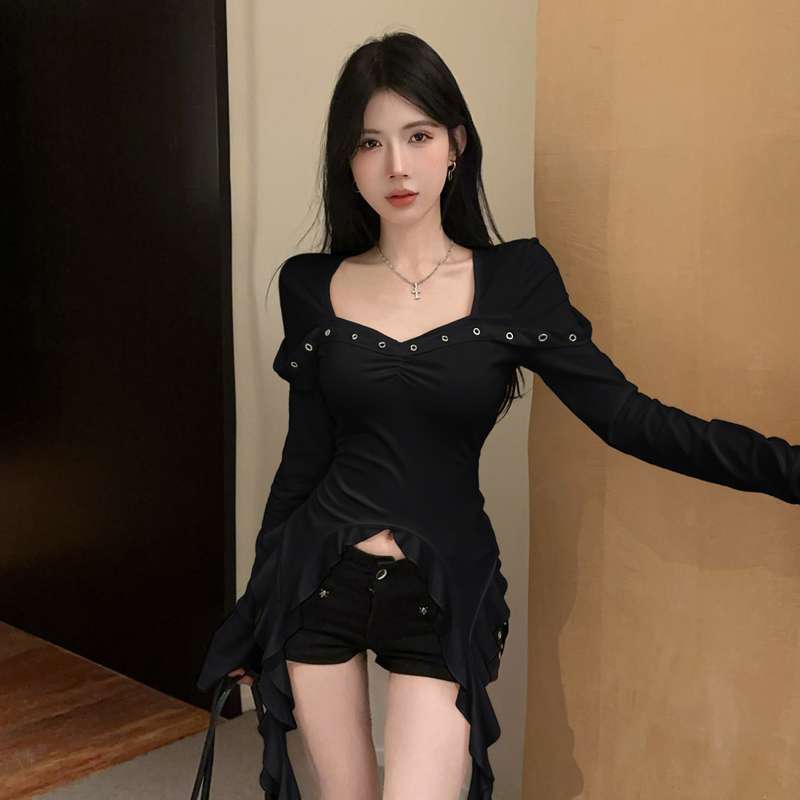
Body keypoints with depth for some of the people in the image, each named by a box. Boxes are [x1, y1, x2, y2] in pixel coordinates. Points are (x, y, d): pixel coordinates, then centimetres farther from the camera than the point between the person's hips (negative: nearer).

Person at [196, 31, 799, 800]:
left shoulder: (515, 277, -5)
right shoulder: (311, 285, -1)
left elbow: (626, 416, -10)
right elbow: (304, 457, 5)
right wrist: (252, 614, 10)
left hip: (443, 595, -1)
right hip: (318, 580, 2)